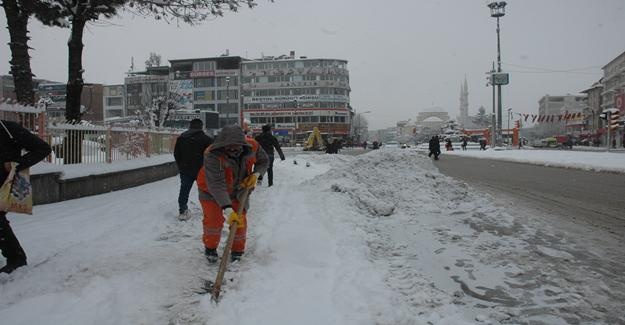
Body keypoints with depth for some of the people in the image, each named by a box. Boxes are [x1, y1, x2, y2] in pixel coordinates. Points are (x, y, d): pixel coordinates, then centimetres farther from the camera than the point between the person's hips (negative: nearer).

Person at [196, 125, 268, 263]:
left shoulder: (253, 147, -26)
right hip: (211, 190, -3)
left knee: (240, 220, 2)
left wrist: (255, 174, -22)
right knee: (213, 219, -10)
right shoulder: (213, 155, -40)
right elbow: (216, 185, -46)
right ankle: (210, 248, 19)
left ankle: (237, 251, 26)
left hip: (238, 189, 3)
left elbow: (264, 161, -3)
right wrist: (227, 209, -54)